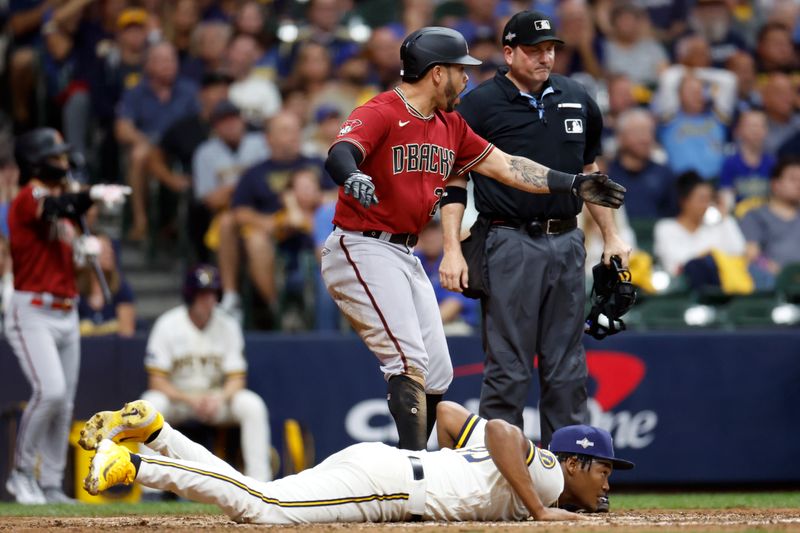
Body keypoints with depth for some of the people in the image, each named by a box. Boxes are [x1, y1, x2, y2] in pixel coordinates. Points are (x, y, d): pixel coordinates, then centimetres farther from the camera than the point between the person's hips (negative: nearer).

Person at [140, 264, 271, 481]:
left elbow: (237, 378, -4)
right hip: (176, 397, -2)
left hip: (217, 399, 2)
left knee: (252, 405, -26)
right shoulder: (168, 325, -10)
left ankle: (259, 478, -23)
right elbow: (156, 381, -12)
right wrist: (191, 400, -27)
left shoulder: (227, 326, -2)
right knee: (152, 404, -35)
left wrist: (219, 399, -26)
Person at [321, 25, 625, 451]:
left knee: (436, 375, 10)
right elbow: (339, 155, -32)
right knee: (410, 361, -20)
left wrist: (574, 185, 11)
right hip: (362, 249, -10)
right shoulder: (381, 113, -14)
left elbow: (506, 167, 16)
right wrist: (353, 177, -55)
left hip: (406, 256, 10)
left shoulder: (451, 126, 13)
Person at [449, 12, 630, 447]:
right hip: (510, 244, -5)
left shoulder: (577, 100, 12)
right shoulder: (480, 104, -3)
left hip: (566, 243, 5)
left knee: (567, 367, 9)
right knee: (508, 368, -5)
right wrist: (452, 249, -13)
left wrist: (610, 236, 18)